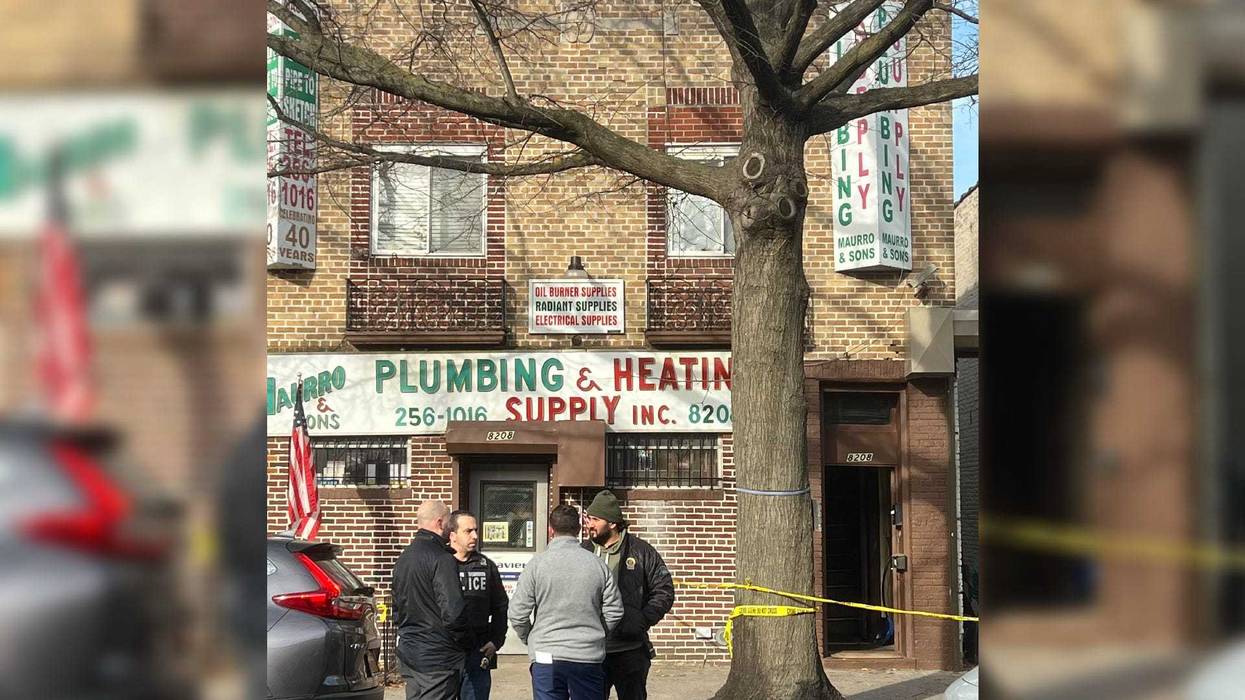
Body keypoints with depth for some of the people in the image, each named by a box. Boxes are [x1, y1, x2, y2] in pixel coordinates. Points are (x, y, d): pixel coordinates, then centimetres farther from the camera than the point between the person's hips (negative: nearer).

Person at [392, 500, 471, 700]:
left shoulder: (404, 558, 12)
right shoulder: (442, 559, -17)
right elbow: (453, 612, -21)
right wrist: (462, 641, -6)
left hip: (408, 653, 9)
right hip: (438, 657, -9)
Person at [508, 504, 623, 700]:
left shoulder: (537, 564, -5)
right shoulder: (597, 564, 0)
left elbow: (518, 614, -4)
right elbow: (614, 612, 2)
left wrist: (530, 639, 14)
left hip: (547, 657, -1)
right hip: (589, 657, 2)